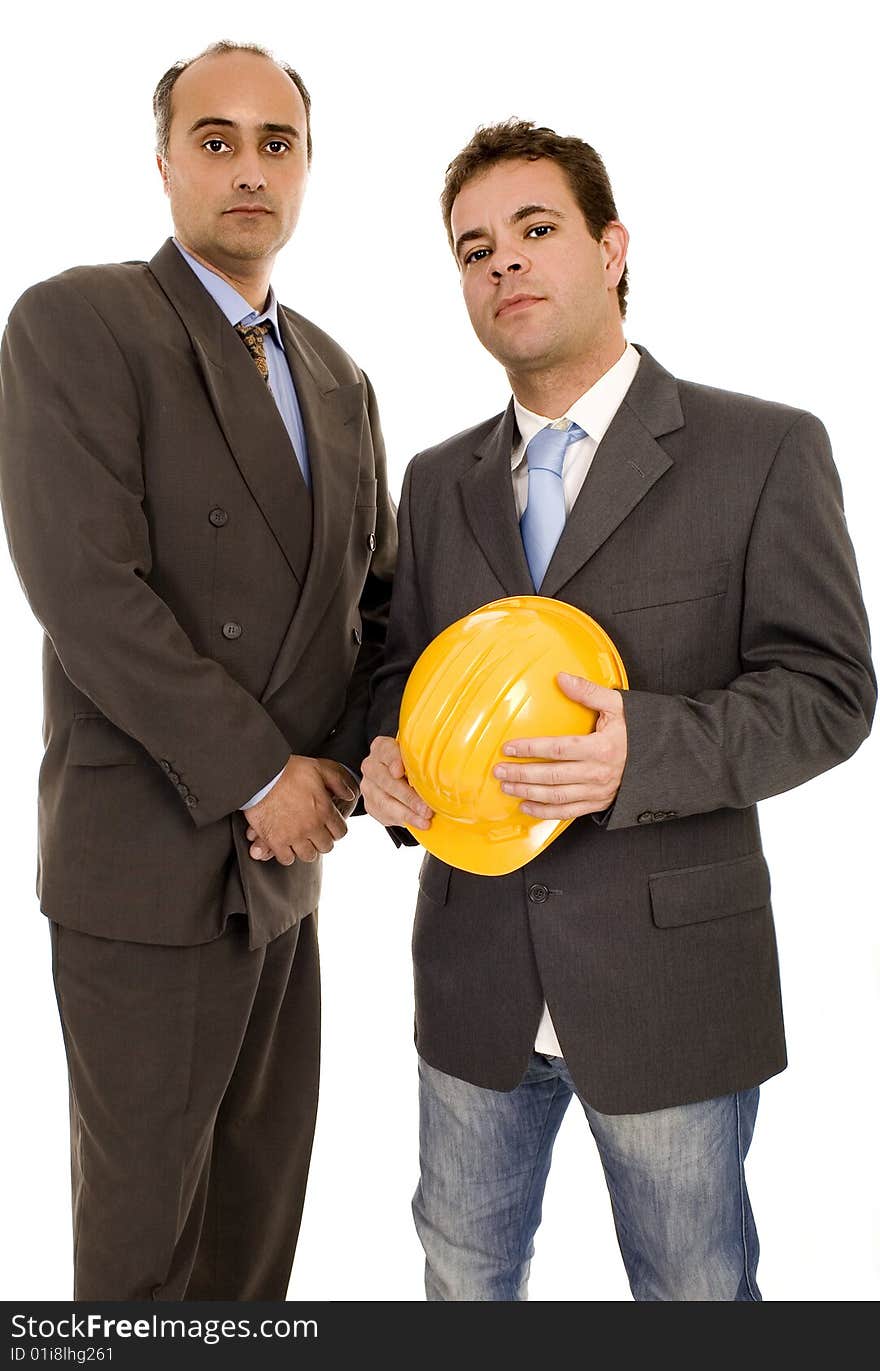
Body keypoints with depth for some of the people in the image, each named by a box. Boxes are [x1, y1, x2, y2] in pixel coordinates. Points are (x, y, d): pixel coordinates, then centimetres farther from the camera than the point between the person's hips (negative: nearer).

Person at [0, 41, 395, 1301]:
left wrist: (337, 765, -5)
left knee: (262, 1198, 18)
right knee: (144, 1209, 11)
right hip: (147, 864, -6)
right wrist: (259, 772, -16)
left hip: (284, 853, 6)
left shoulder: (339, 378, 12)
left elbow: (378, 593, 12)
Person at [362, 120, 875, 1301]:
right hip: (473, 968, 4)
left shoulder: (764, 451, -7)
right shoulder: (437, 481, 8)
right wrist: (387, 757, -10)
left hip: (667, 971, -3)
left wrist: (646, 750, -27)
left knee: (695, 1290, 19)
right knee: (464, 1273, 23)